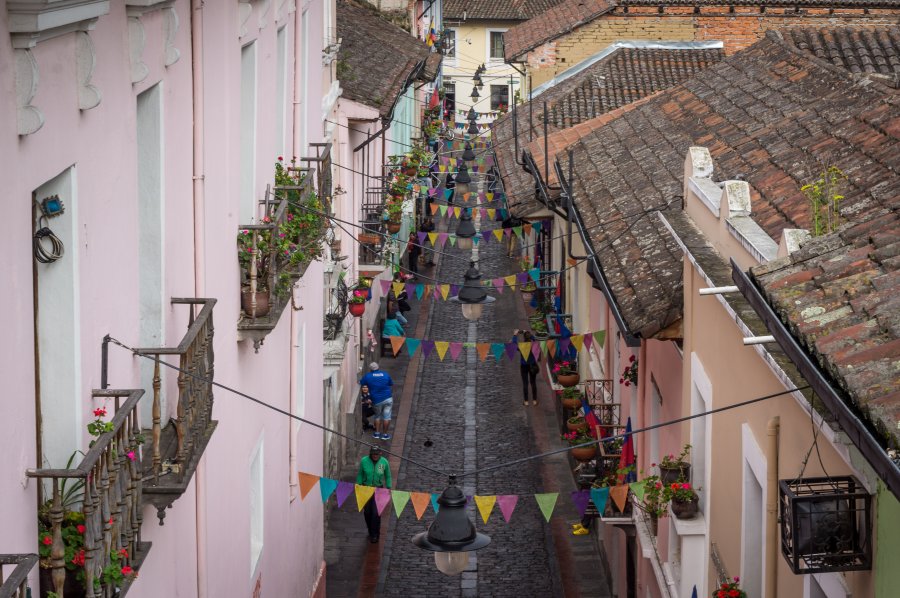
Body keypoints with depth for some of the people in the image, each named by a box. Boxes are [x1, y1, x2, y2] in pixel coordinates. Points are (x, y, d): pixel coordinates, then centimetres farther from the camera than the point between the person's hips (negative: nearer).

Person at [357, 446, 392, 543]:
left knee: (376, 513, -7)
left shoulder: (384, 462, -9)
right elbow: (360, 475, 2)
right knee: (367, 512, 9)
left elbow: (387, 476, 3)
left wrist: (388, 488, 1)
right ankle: (370, 530, 31)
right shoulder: (364, 461, -10)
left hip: (378, 489, -1)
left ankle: (375, 535, 5)